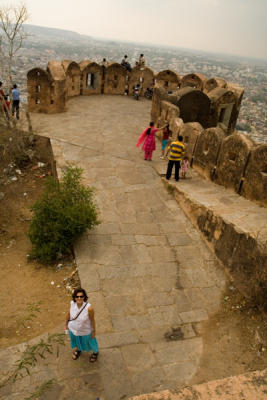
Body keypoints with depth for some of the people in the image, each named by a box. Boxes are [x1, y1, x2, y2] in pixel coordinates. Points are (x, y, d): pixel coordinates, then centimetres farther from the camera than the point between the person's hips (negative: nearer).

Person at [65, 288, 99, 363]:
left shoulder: (89, 308, -37)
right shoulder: (72, 303, -27)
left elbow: (92, 320, -21)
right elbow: (69, 313, -7)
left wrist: (94, 331, -8)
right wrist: (66, 324, 6)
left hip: (85, 331, -3)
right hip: (73, 328, 3)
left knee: (89, 342, 26)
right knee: (75, 340, 32)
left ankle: (95, 352, 61)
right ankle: (78, 350, 68)